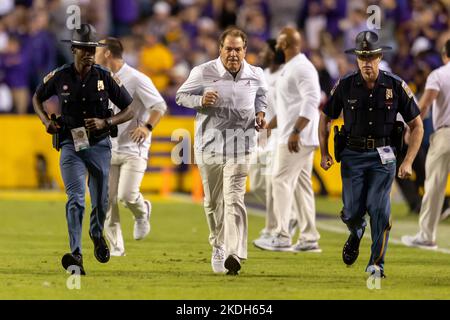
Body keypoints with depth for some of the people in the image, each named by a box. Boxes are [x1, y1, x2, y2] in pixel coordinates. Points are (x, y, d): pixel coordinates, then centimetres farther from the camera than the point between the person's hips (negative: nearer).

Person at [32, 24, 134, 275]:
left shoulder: (105, 77, -5)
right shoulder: (59, 77, -4)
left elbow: (129, 111, 1)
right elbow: (37, 98, 16)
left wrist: (105, 122, -15)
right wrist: (46, 121, -2)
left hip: (99, 145, 1)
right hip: (70, 144, -1)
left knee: (101, 200, 11)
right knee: (76, 198, -17)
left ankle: (97, 234, 44)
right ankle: (76, 255, -24)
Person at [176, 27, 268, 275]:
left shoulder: (255, 75, 2)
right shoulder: (203, 73, -5)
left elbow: (261, 94, 23)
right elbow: (181, 96, 4)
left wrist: (260, 113, 4)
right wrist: (201, 100, -15)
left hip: (240, 144, -1)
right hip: (209, 142, 1)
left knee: (234, 198, -16)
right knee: (213, 201, 11)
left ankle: (234, 254, -25)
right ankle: (218, 246, 33)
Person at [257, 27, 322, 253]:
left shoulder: (301, 68, -14)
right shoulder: (289, 69, 18)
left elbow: (311, 101, -23)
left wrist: (296, 132, -27)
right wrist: (267, 126, 29)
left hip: (297, 138, -10)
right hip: (294, 138, 10)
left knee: (282, 181, -10)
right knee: (301, 186, 9)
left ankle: (282, 237, -13)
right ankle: (309, 239, 10)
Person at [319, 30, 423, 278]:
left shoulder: (396, 86, -6)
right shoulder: (345, 86, -3)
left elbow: (417, 126, 1)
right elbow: (325, 118, 11)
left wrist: (408, 162, -8)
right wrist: (324, 153, 2)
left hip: (382, 156, -1)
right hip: (352, 155, 1)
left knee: (378, 208, -13)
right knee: (352, 212, -1)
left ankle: (377, 265, -3)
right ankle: (356, 234, 36)